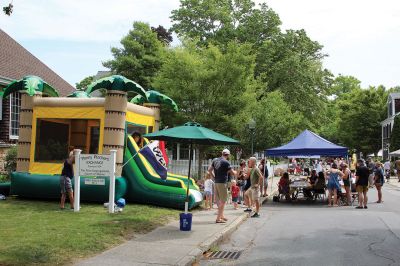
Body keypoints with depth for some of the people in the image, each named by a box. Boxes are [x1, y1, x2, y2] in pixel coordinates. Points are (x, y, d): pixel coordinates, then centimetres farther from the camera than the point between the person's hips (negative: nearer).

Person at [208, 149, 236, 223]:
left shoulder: (215, 160, 7)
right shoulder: (226, 162, -13)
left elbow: (209, 170, 11)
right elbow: (232, 173, -8)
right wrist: (236, 172, 14)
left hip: (216, 182, 7)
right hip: (222, 183, -7)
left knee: (219, 200, 16)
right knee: (223, 201, 0)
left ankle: (221, 216, 26)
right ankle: (218, 218, -2)